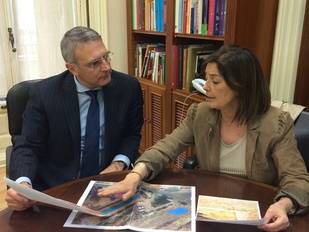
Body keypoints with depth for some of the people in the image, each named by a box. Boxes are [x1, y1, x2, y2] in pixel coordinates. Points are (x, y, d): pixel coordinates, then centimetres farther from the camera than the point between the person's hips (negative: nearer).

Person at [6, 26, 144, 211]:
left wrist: (119, 163, -10)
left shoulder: (128, 87, -5)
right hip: (56, 189, -1)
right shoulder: (44, 93, -9)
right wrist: (23, 184, -26)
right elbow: (27, 147, -6)